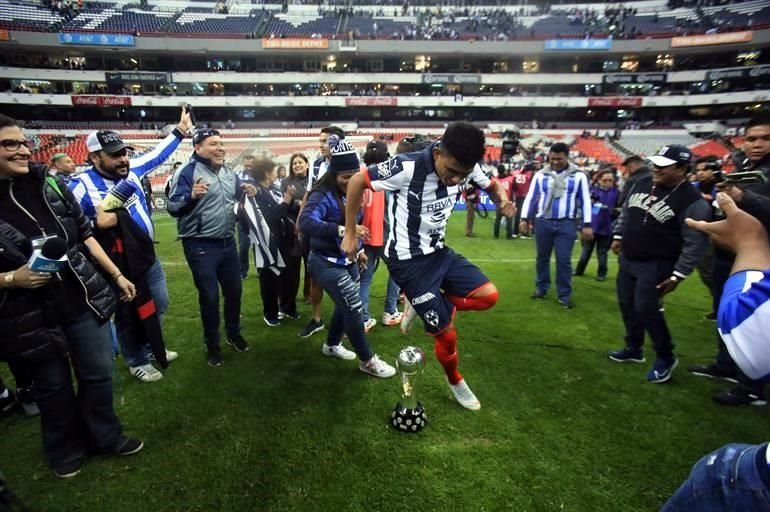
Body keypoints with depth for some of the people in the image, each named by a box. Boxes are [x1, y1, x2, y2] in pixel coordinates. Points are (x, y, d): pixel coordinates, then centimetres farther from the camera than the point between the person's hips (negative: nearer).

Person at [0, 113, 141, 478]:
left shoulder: (49, 184, -2)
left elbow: (85, 234, 6)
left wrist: (116, 275, 5)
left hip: (83, 300, 3)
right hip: (30, 317, -2)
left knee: (99, 374, 13)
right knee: (53, 386, 15)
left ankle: (105, 437, 36)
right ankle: (65, 449, 40)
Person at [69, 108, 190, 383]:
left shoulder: (131, 171, -2)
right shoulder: (80, 187, -17)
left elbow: (157, 154, 13)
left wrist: (180, 131, 15)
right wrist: (97, 224, -30)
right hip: (118, 265, -6)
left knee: (159, 304, 19)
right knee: (128, 314, 10)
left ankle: (151, 348, 42)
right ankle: (138, 361, 31)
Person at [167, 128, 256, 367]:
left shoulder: (229, 172, 8)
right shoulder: (188, 171, -12)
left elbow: (237, 195, 21)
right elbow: (173, 207, -17)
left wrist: (246, 192, -1)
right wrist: (191, 196, -36)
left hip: (228, 243, 6)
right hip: (201, 247, -6)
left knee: (234, 291, 16)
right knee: (209, 297, 4)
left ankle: (234, 334, 38)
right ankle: (212, 345, 24)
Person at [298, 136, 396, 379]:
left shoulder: (351, 192, 1)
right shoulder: (323, 195, -22)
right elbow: (306, 223, -39)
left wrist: (358, 249, 19)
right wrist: (343, 230, -48)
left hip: (347, 260, 8)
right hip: (327, 263, -8)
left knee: (347, 305, 20)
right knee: (354, 308, -5)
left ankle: (332, 345, 45)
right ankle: (367, 360, 14)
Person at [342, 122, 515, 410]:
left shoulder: (467, 167, -9)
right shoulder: (407, 167, -27)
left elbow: (491, 186, 11)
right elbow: (357, 182, -14)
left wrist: (503, 201, -14)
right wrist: (350, 234, -9)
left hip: (439, 252, 6)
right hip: (408, 261, -6)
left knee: (488, 296, -7)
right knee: (446, 334, 0)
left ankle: (422, 303, 12)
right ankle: (455, 382, 32)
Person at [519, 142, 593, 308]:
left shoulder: (578, 175, 1)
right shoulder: (541, 175, 4)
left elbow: (585, 200, 3)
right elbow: (530, 197, 7)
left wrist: (586, 225, -2)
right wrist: (524, 219, 0)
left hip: (566, 224, -1)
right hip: (543, 222, 2)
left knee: (564, 260, 0)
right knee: (542, 257, 11)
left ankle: (565, 295, 11)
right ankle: (541, 288, 26)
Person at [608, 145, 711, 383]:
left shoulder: (692, 202, -18)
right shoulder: (642, 184, 2)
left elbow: (694, 244, -18)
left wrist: (677, 275, -18)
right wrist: (618, 236, 15)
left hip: (656, 265, -7)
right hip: (627, 259, 7)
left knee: (646, 309, -10)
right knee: (627, 304, 13)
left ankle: (665, 357, 13)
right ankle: (634, 348, 30)